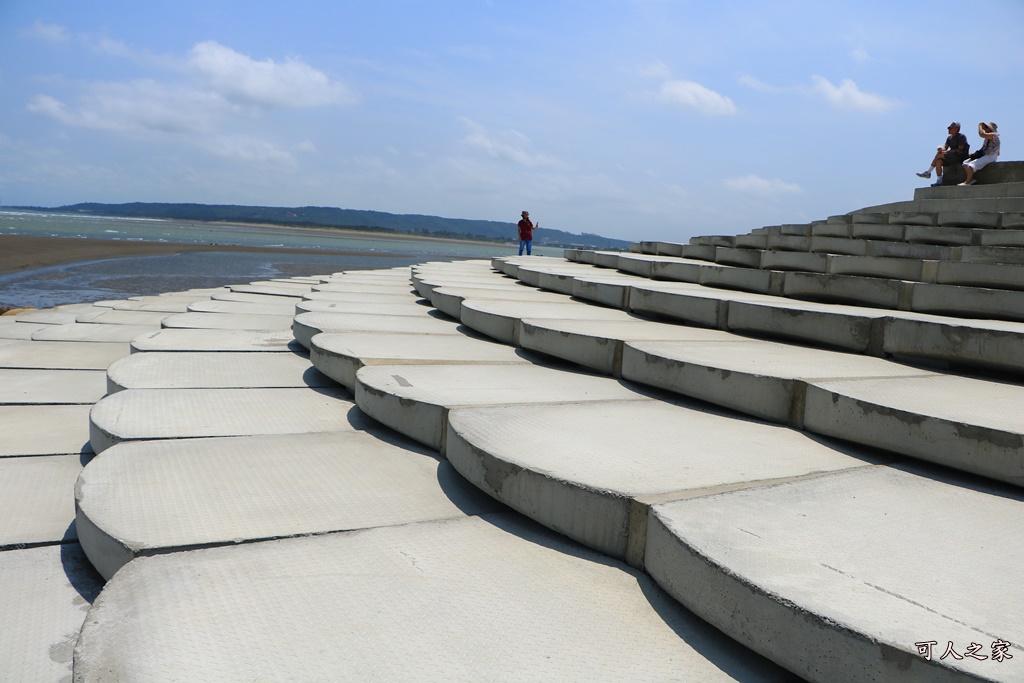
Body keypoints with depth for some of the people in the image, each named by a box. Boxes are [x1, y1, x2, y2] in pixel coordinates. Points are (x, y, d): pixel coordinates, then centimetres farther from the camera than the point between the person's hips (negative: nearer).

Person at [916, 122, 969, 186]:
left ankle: (928, 172, -17)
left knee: (939, 154, -23)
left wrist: (947, 152, -18)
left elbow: (960, 150, -15)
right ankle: (939, 181, -21)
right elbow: (945, 147, 8)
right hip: (951, 158, 8)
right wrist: (941, 149, -17)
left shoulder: (962, 137, -7)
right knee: (938, 161, -19)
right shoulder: (949, 138, 17)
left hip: (960, 157, -8)